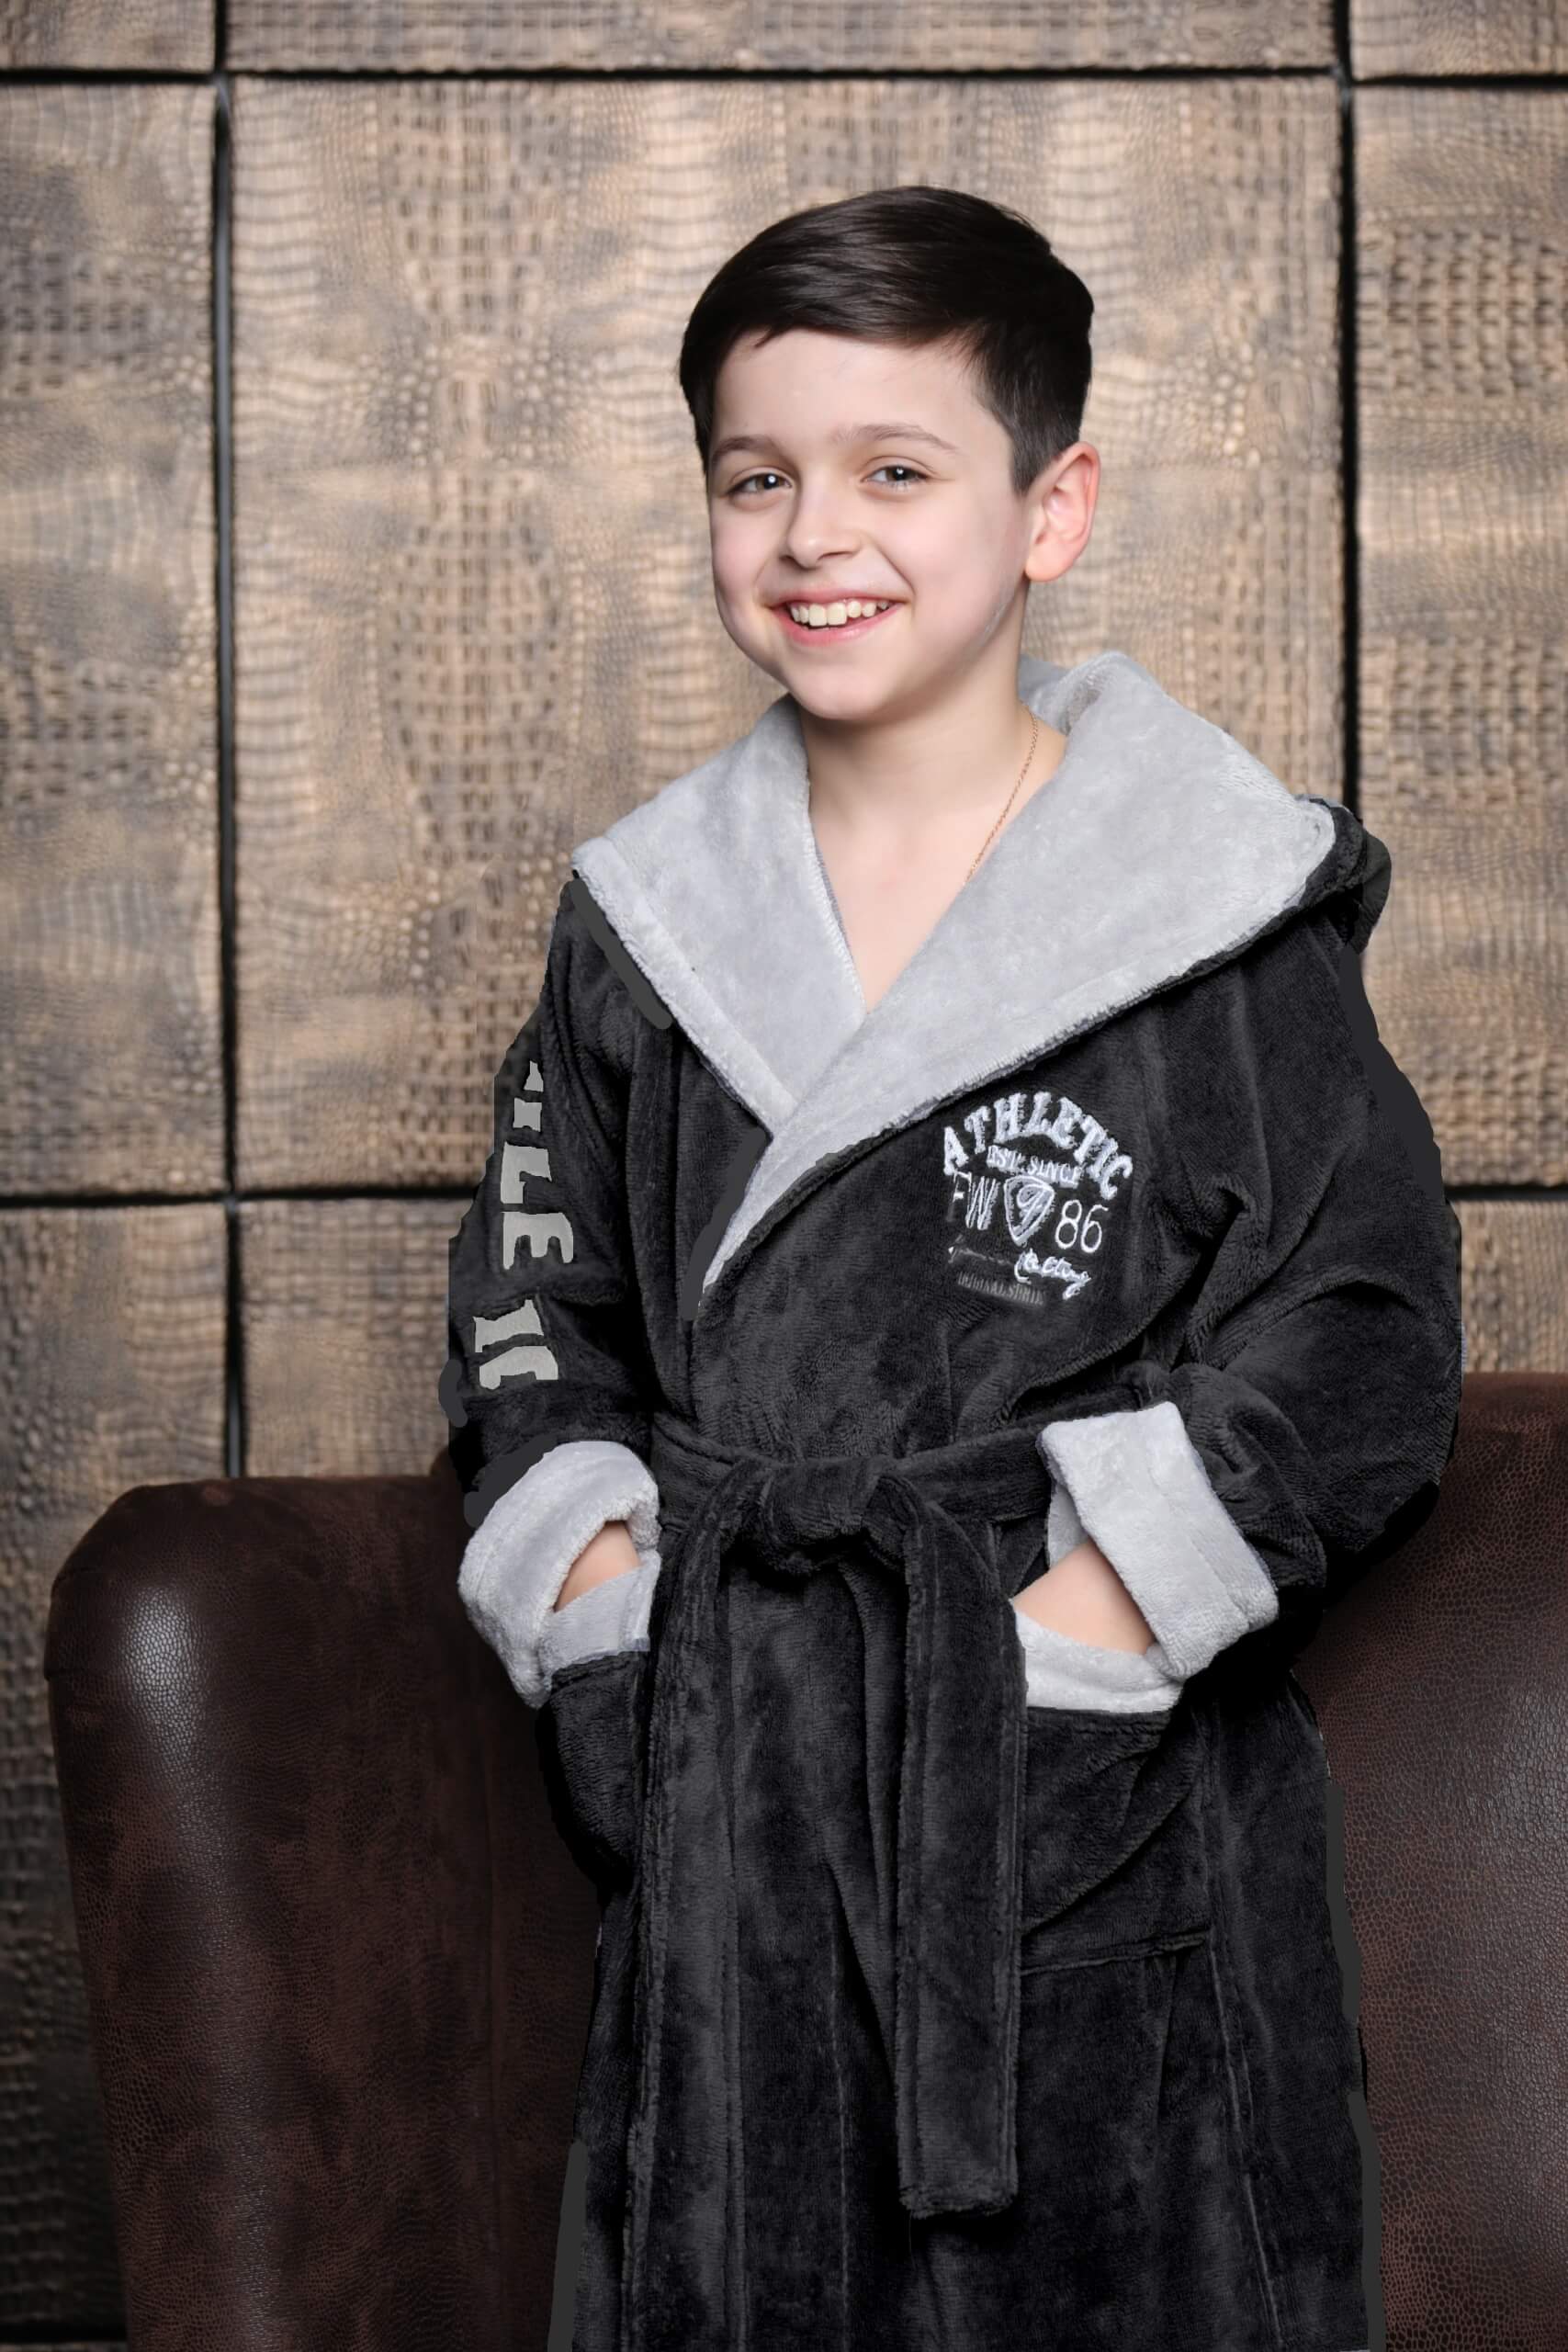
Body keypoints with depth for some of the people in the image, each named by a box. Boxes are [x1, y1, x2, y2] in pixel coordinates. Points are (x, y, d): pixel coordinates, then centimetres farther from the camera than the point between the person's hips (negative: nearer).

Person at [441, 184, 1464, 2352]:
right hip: (724, 1787, 4)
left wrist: (1072, 1624, -14)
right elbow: (534, 1295, 14)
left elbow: (1361, 1351, -7)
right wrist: (607, 1602, -2)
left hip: (1099, 1790, -3)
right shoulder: (645, 918, 8)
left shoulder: (1236, 912, -5)